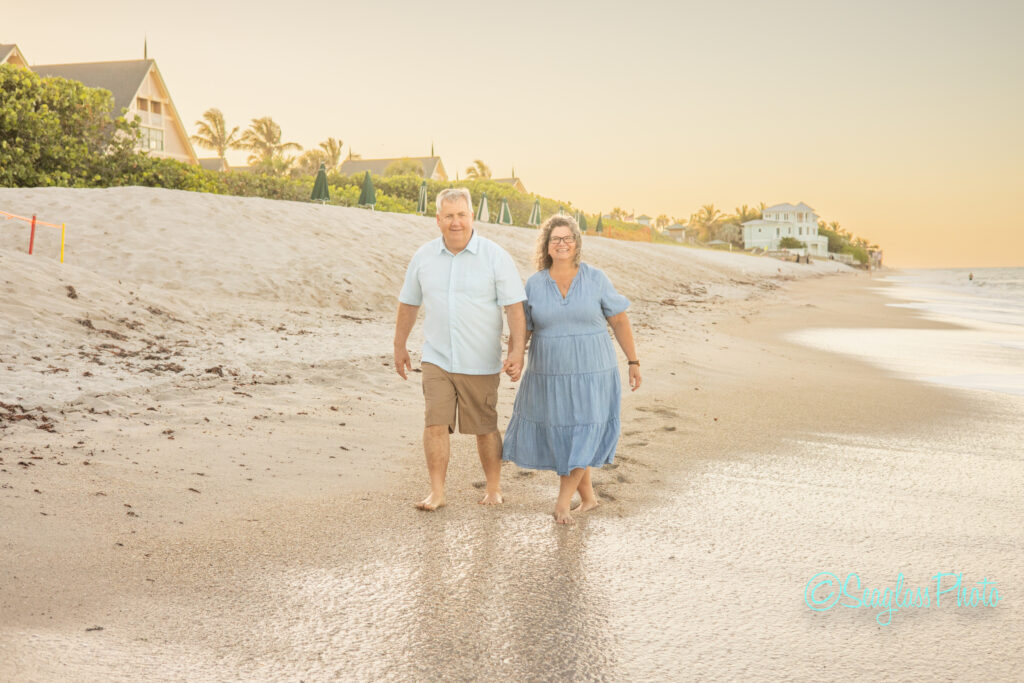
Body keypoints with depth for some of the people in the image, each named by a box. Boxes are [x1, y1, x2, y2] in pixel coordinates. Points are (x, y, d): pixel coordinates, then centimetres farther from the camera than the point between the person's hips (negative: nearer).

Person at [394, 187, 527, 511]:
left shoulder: (496, 257, -8)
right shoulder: (424, 256, 2)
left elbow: (515, 307, -10)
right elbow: (408, 303, 14)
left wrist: (517, 351, -19)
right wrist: (399, 346, 20)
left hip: (480, 363, -2)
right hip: (437, 359, 2)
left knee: (485, 428, 8)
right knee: (435, 423, -8)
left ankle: (494, 488, 26)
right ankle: (436, 492, 1)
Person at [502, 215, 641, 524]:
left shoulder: (595, 279, -4)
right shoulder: (535, 284, 0)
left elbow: (619, 321, 2)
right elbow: (524, 329, 5)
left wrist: (634, 362, 1)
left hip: (590, 373, -2)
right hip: (550, 374, 2)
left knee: (582, 436, -6)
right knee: (560, 437, 8)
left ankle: (562, 502, 5)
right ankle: (588, 497, 27)